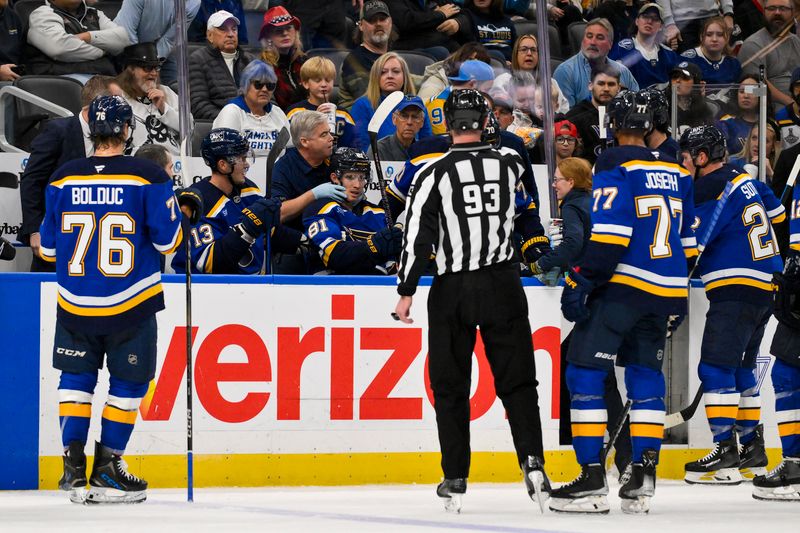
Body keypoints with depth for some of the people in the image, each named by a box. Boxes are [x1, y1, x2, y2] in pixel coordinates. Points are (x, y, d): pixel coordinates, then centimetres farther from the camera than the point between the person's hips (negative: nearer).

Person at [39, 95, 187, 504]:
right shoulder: (149, 178, -10)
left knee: (76, 378, 16)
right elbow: (167, 240, -9)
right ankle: (106, 468, 8)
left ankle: (73, 465, 7)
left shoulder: (63, 179, -1)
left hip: (75, 303, 3)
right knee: (129, 382, 10)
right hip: (131, 303, -2)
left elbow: (48, 248, 5)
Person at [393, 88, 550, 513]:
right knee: (517, 379, 6)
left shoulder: (434, 172, -8)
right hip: (503, 285, 2)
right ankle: (532, 460, -10)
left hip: (452, 289, -2)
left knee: (450, 386, 7)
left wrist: (406, 293, -3)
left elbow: (418, 236, -9)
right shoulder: (511, 163, 0)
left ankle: (455, 479, 6)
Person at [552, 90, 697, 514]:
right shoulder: (676, 172, 15)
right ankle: (643, 479, 6)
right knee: (646, 378, 14)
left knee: (584, 372, -3)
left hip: (623, 285, -7)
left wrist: (579, 283, -15)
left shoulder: (614, 166, -7)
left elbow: (609, 234, -17)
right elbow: (688, 240, 20)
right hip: (665, 292, 7)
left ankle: (592, 479, -10)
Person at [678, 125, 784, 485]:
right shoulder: (744, 181, 14)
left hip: (737, 291, -10)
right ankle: (752, 450, 22)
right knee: (741, 368, 18)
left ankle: (726, 456, -17)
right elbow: (777, 215, 27)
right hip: (765, 291, 10)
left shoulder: (712, 189, -13)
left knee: (716, 367, -11)